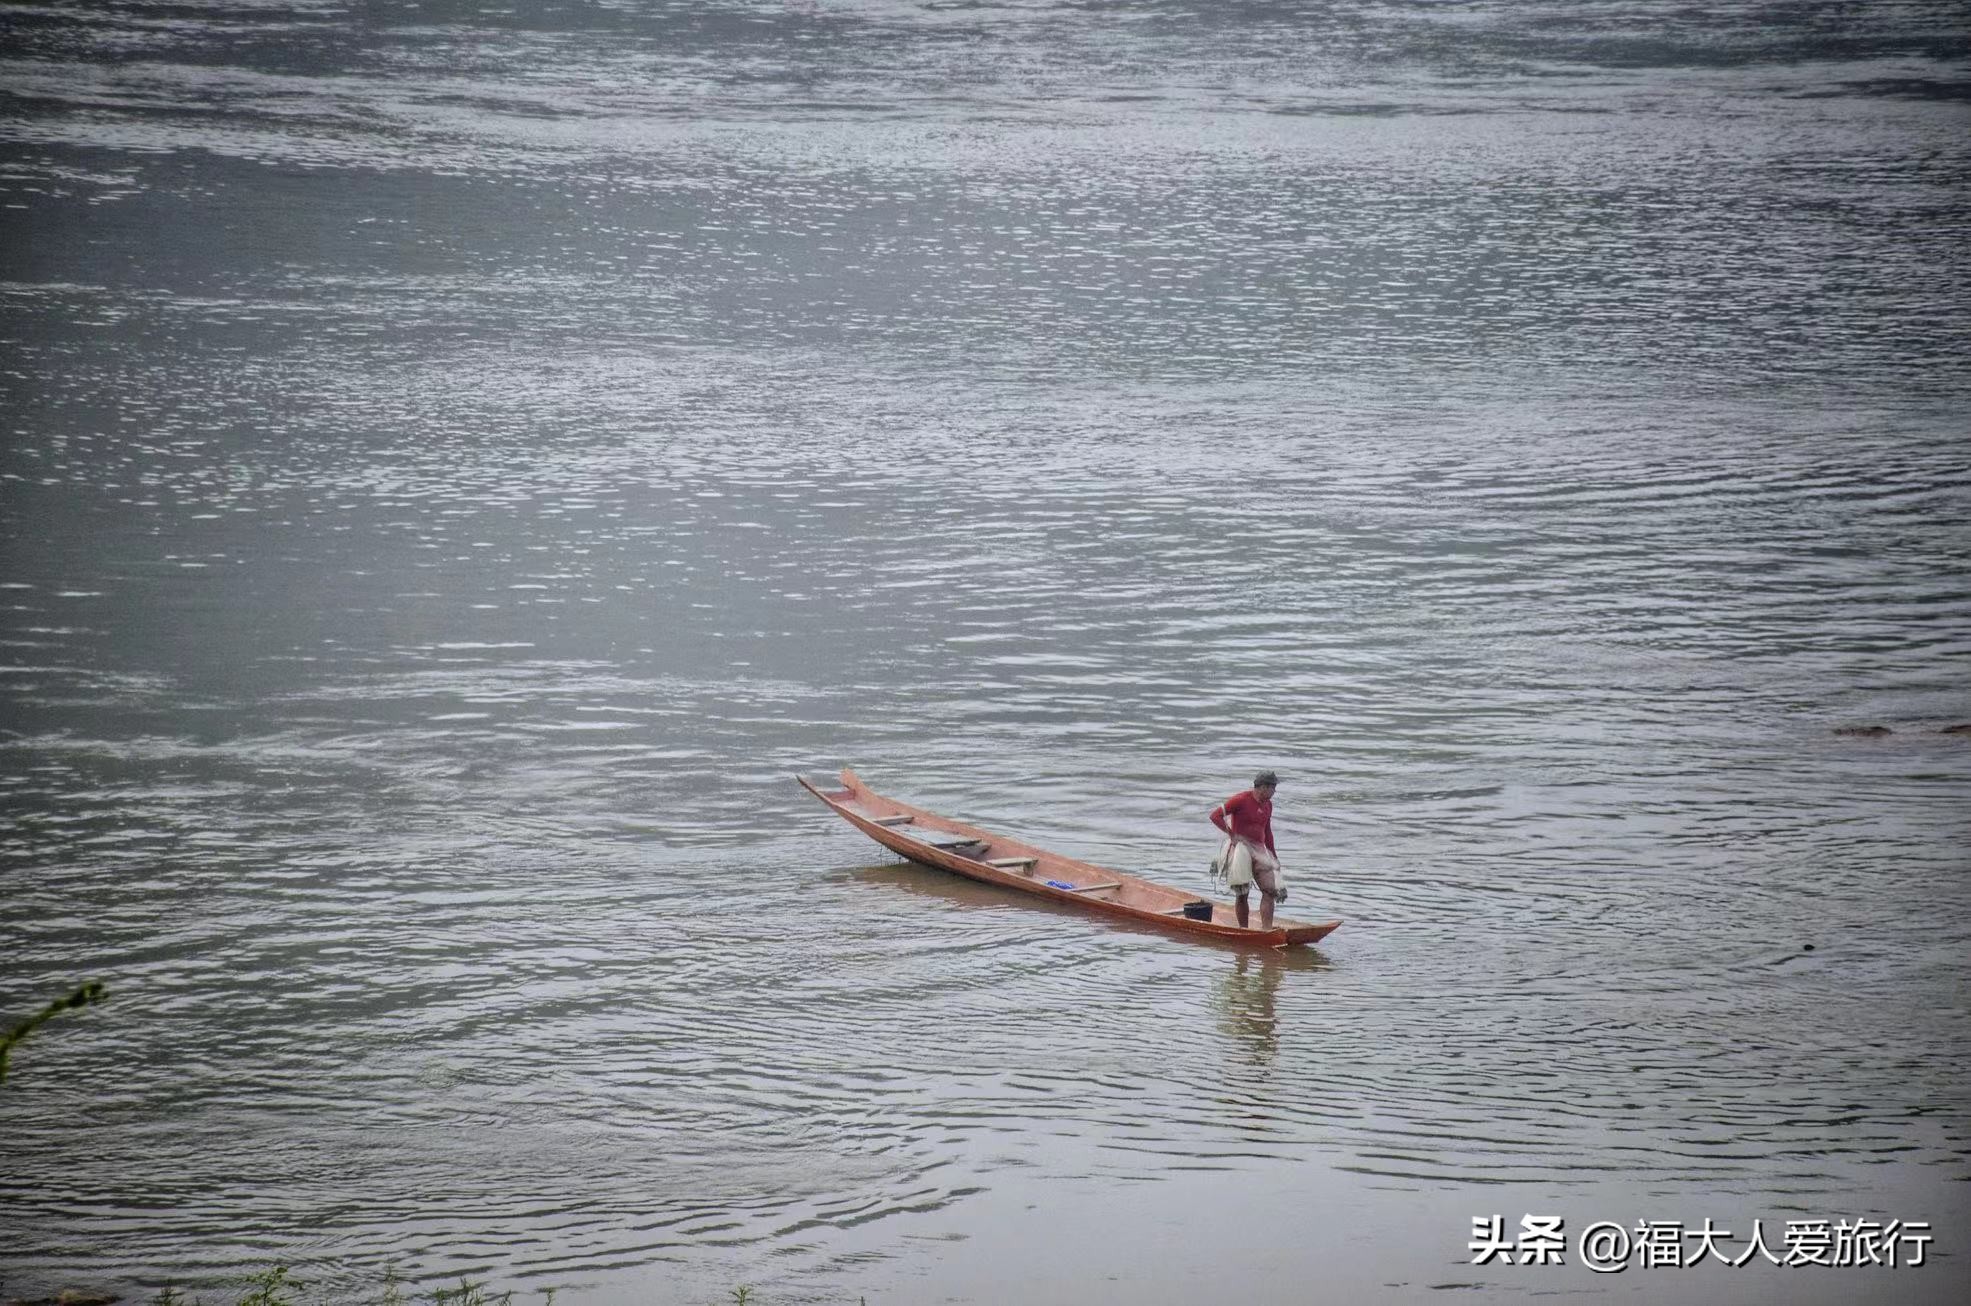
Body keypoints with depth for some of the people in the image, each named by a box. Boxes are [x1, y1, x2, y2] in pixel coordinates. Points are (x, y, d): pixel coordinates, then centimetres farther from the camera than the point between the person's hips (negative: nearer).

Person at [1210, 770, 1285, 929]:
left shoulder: (1268, 805, 14)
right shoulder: (1241, 800, -9)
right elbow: (1215, 815, -12)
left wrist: (1274, 855, 26)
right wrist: (1231, 835, -14)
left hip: (1260, 849, 7)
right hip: (1241, 846, -7)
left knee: (1270, 891, -6)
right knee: (1242, 894, -2)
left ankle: (1266, 929, -9)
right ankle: (1243, 929, 8)